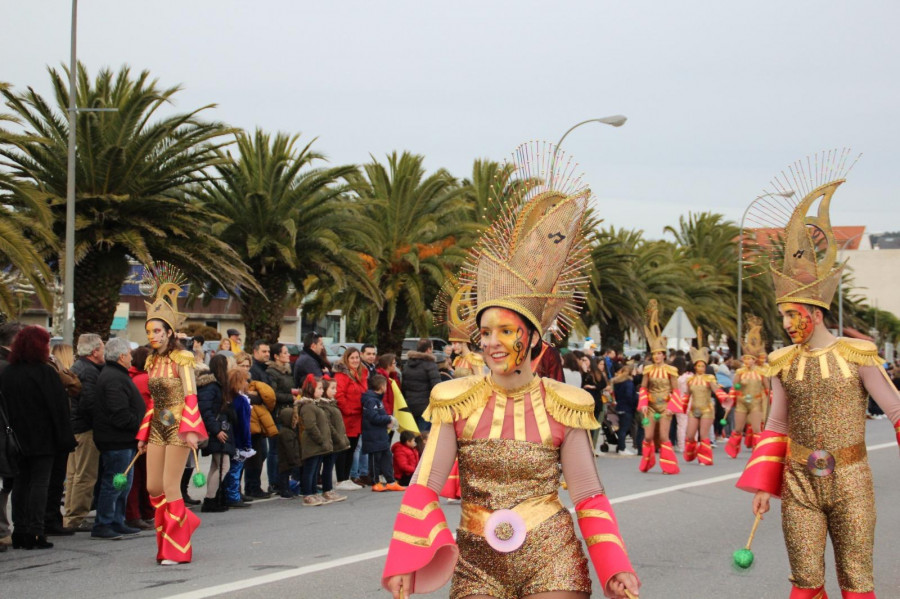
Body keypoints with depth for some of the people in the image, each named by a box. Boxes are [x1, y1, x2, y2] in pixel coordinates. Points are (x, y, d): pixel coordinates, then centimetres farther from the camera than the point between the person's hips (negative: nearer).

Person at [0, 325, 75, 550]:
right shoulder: (45, 372, -12)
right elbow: (59, 407, -12)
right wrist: (65, 438, -7)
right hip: (42, 439, -5)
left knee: (20, 483, 11)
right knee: (39, 483, -2)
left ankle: (19, 532, 12)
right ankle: (35, 533, -5)